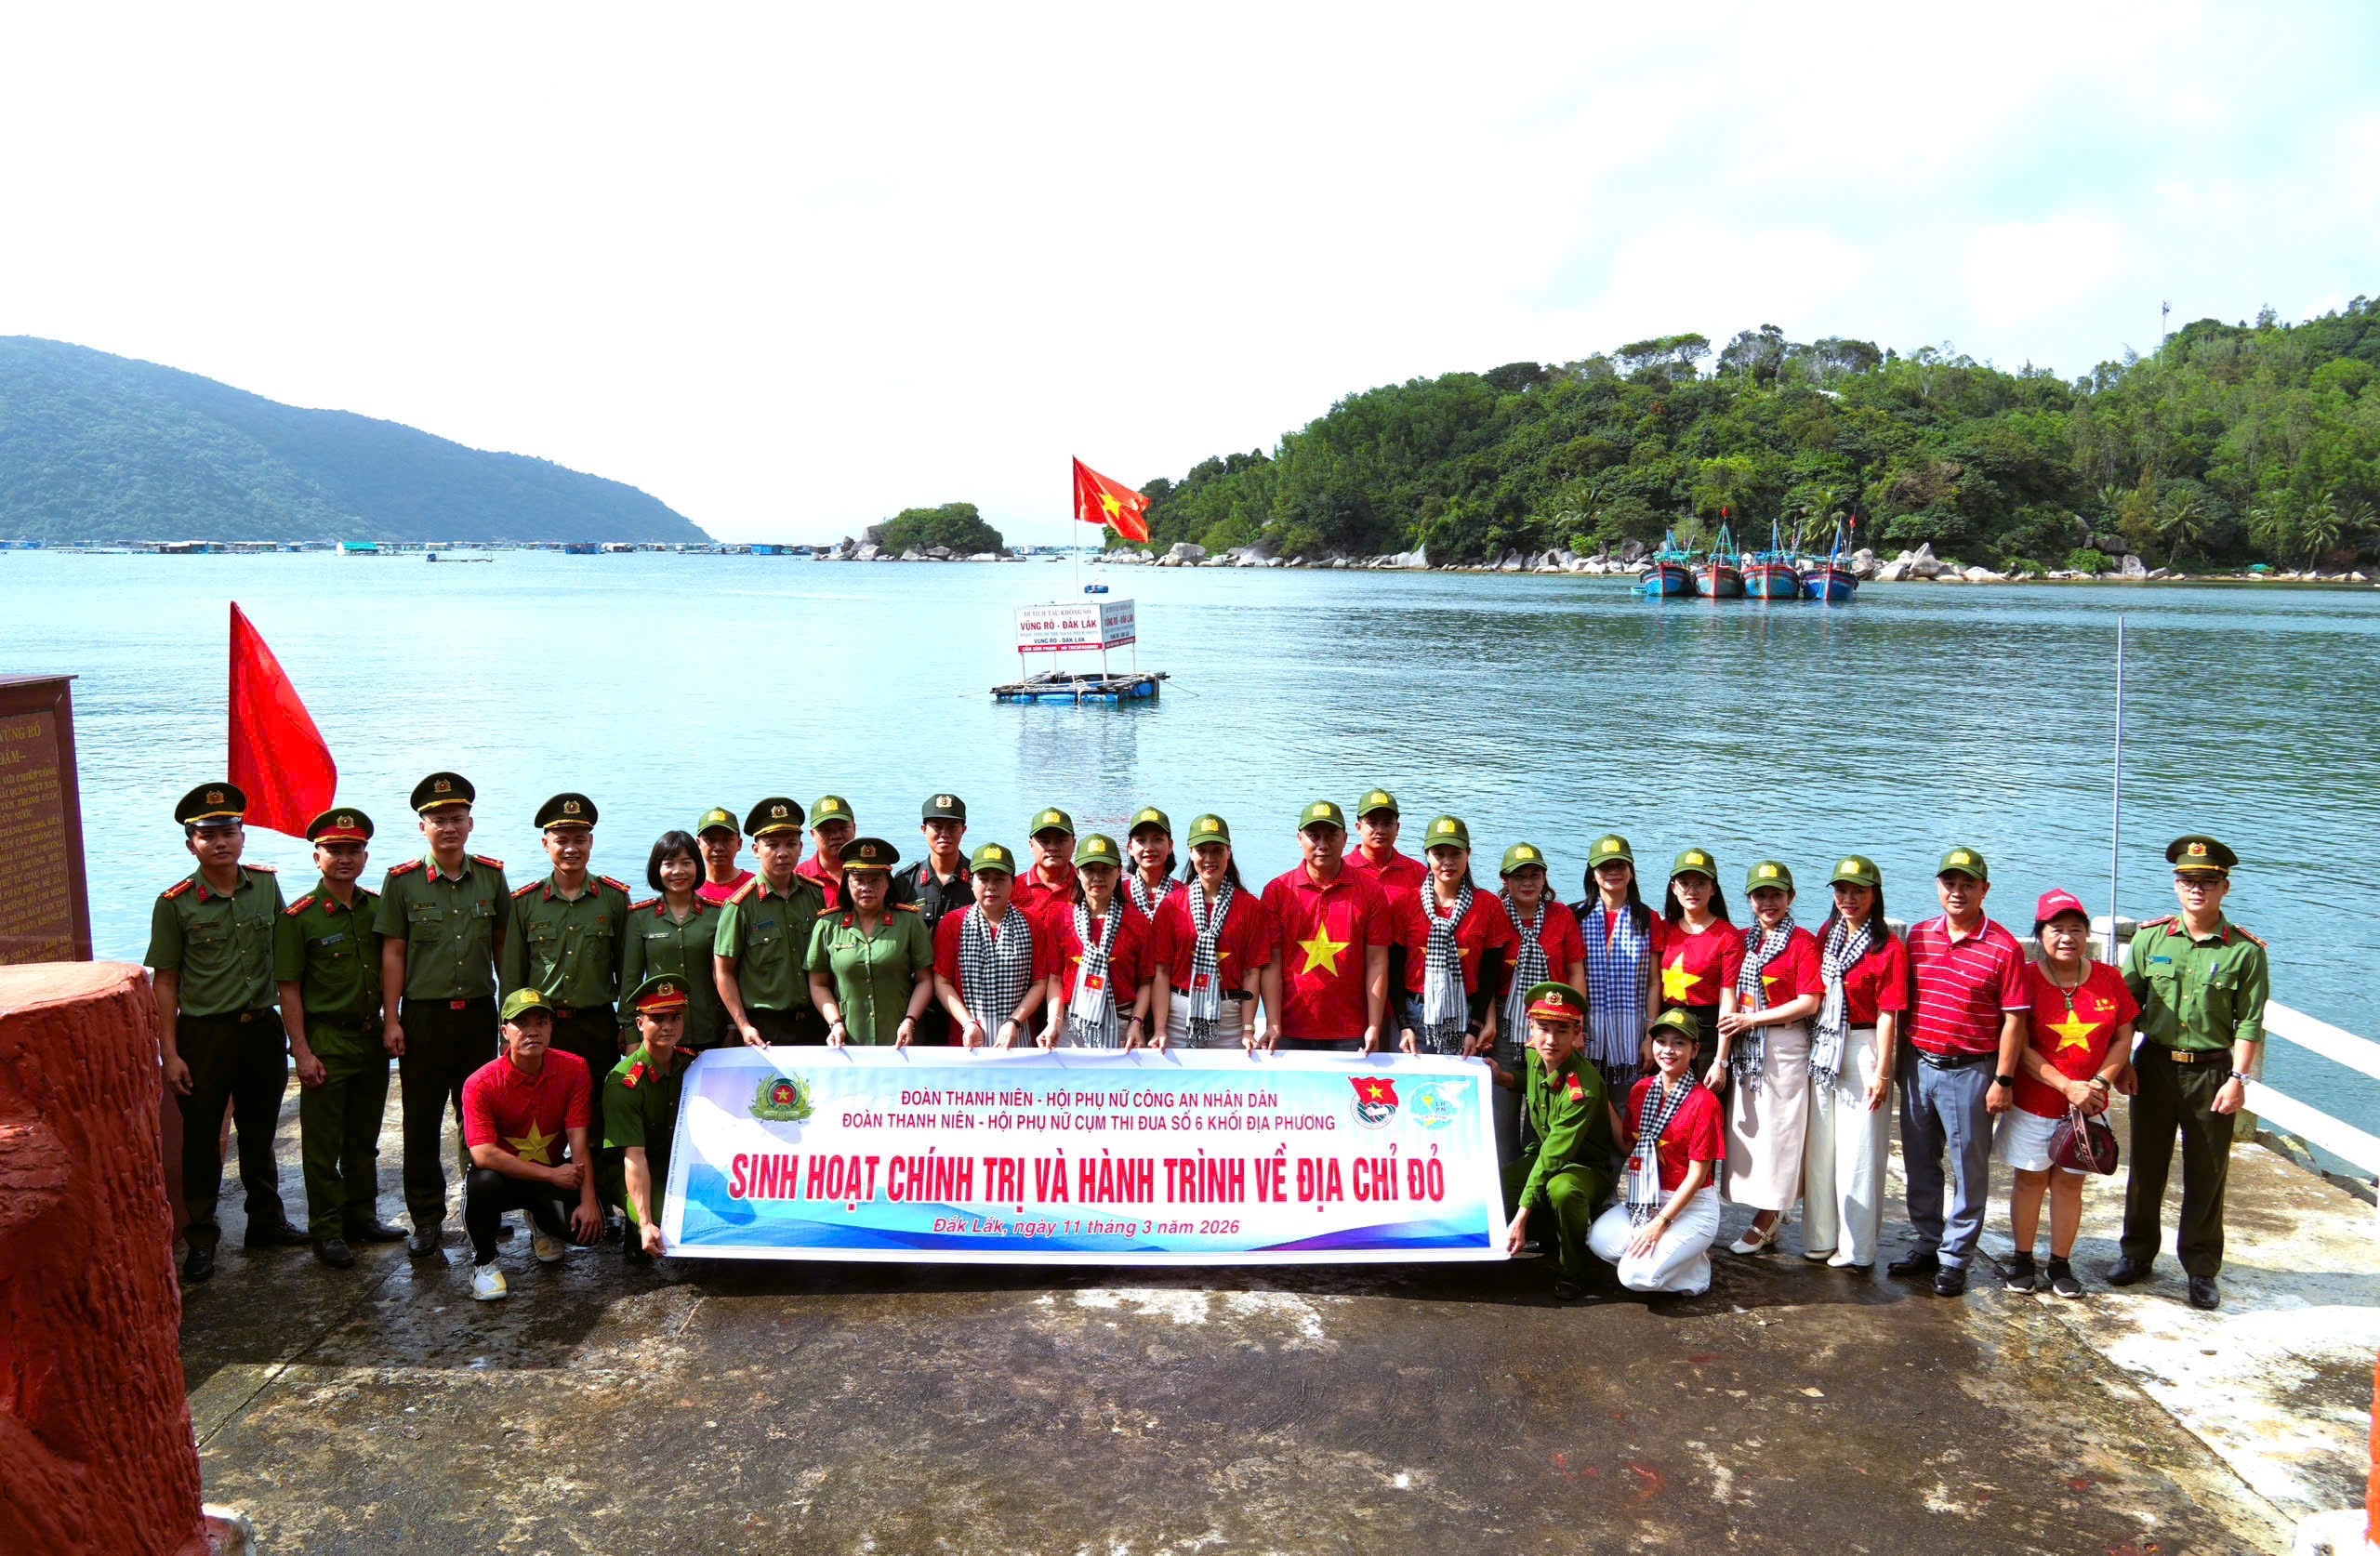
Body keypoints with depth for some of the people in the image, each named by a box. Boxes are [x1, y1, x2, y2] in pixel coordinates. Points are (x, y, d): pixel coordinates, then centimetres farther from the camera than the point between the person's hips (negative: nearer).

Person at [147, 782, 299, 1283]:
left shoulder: (266, 885, 2)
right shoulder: (175, 902, -7)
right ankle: (201, 1239, 15)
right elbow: (165, 982, -5)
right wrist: (170, 1053, -9)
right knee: (202, 1140, 4)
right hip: (204, 1035, -3)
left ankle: (267, 1222, 29)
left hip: (262, 1028, 3)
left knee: (260, 1133, 16)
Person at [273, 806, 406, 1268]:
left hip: (372, 1038, 5)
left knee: (364, 1138, 15)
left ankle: (362, 1215, 27)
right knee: (323, 1144, 2)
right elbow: (289, 990, -9)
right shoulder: (299, 917, -8)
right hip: (326, 1042, -5)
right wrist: (302, 1051, -13)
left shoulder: (378, 909, 6)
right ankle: (327, 1230, 11)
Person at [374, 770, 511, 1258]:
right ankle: (427, 1218, 14)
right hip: (424, 1015, -2)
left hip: (479, 1012, 2)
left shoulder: (491, 875, 4)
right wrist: (391, 1020, -3)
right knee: (422, 1121, 4)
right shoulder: (402, 881, -2)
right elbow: (393, 953, 0)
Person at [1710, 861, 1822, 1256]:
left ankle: (1763, 1223, 9)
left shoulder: (1802, 942, -4)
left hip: (1785, 1046, -6)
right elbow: (1730, 1001, 11)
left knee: (1776, 1130, 0)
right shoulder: (1742, 940, 12)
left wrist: (1752, 1019, -11)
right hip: (1744, 1048, 6)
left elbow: (1809, 1003, -11)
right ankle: (1769, 1220, 14)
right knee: (1746, 1129, 5)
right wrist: (1721, 1059, 5)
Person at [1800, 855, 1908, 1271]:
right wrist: (1813, 1046, 8)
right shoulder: (1827, 935, 8)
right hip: (1822, 1046, 6)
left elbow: (1887, 1015, -13)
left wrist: (1882, 1072, -14)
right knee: (1819, 1147, 12)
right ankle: (1821, 1238, 25)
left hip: (1863, 1049, -6)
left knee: (1858, 1151, 0)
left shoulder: (1889, 948, -11)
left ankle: (1856, 1249, 11)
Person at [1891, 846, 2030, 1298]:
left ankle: (1955, 1258, 15)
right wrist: (1901, 1059, 11)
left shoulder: (2004, 948, -9)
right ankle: (1927, 1246, 27)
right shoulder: (1918, 936, 5)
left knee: (1968, 1168, 4)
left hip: (1970, 1072, -5)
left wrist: (2003, 1080, -10)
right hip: (1918, 1064, 5)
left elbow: (2014, 1020, -8)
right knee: (1920, 1163, 13)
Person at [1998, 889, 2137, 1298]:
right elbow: (2020, 1047, -10)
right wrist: (2067, 1086, -17)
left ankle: (2060, 1264, 22)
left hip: (2087, 1106, 2)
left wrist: (2100, 1083, -11)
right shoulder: (2025, 978, -9)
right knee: (2030, 1180, 8)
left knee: (2069, 1183, 9)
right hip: (2033, 1101, -2)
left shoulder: (2109, 979, 0)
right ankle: (2023, 1261, 21)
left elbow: (2123, 1038, 3)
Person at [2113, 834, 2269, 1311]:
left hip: (2212, 1071, -2)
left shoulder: (2245, 950, -6)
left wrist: (2238, 1078, -11)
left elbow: (2250, 1023, -5)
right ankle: (2138, 1252, 27)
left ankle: (2201, 1268, 19)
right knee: (2146, 1165, 13)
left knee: (2206, 1175, 6)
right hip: (2154, 1065, 2)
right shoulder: (2150, 937, 0)